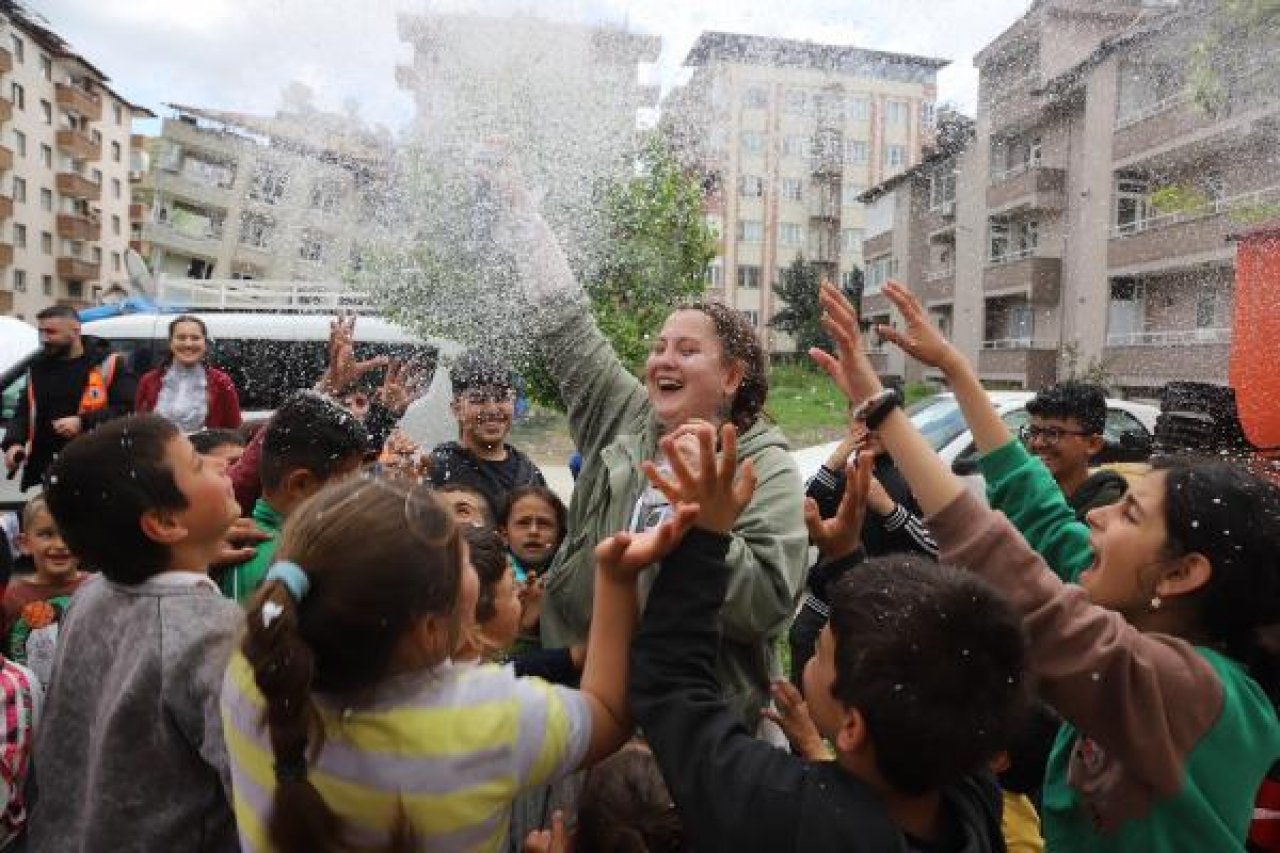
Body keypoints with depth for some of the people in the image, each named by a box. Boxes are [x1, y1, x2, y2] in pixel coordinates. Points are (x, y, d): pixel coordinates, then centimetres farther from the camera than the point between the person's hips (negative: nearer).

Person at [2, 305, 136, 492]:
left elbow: (129, 408, -13)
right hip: (45, 471, 7)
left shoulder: (107, 364, -3)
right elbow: (23, 413, 25)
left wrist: (84, 422, -21)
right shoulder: (37, 368, 18)